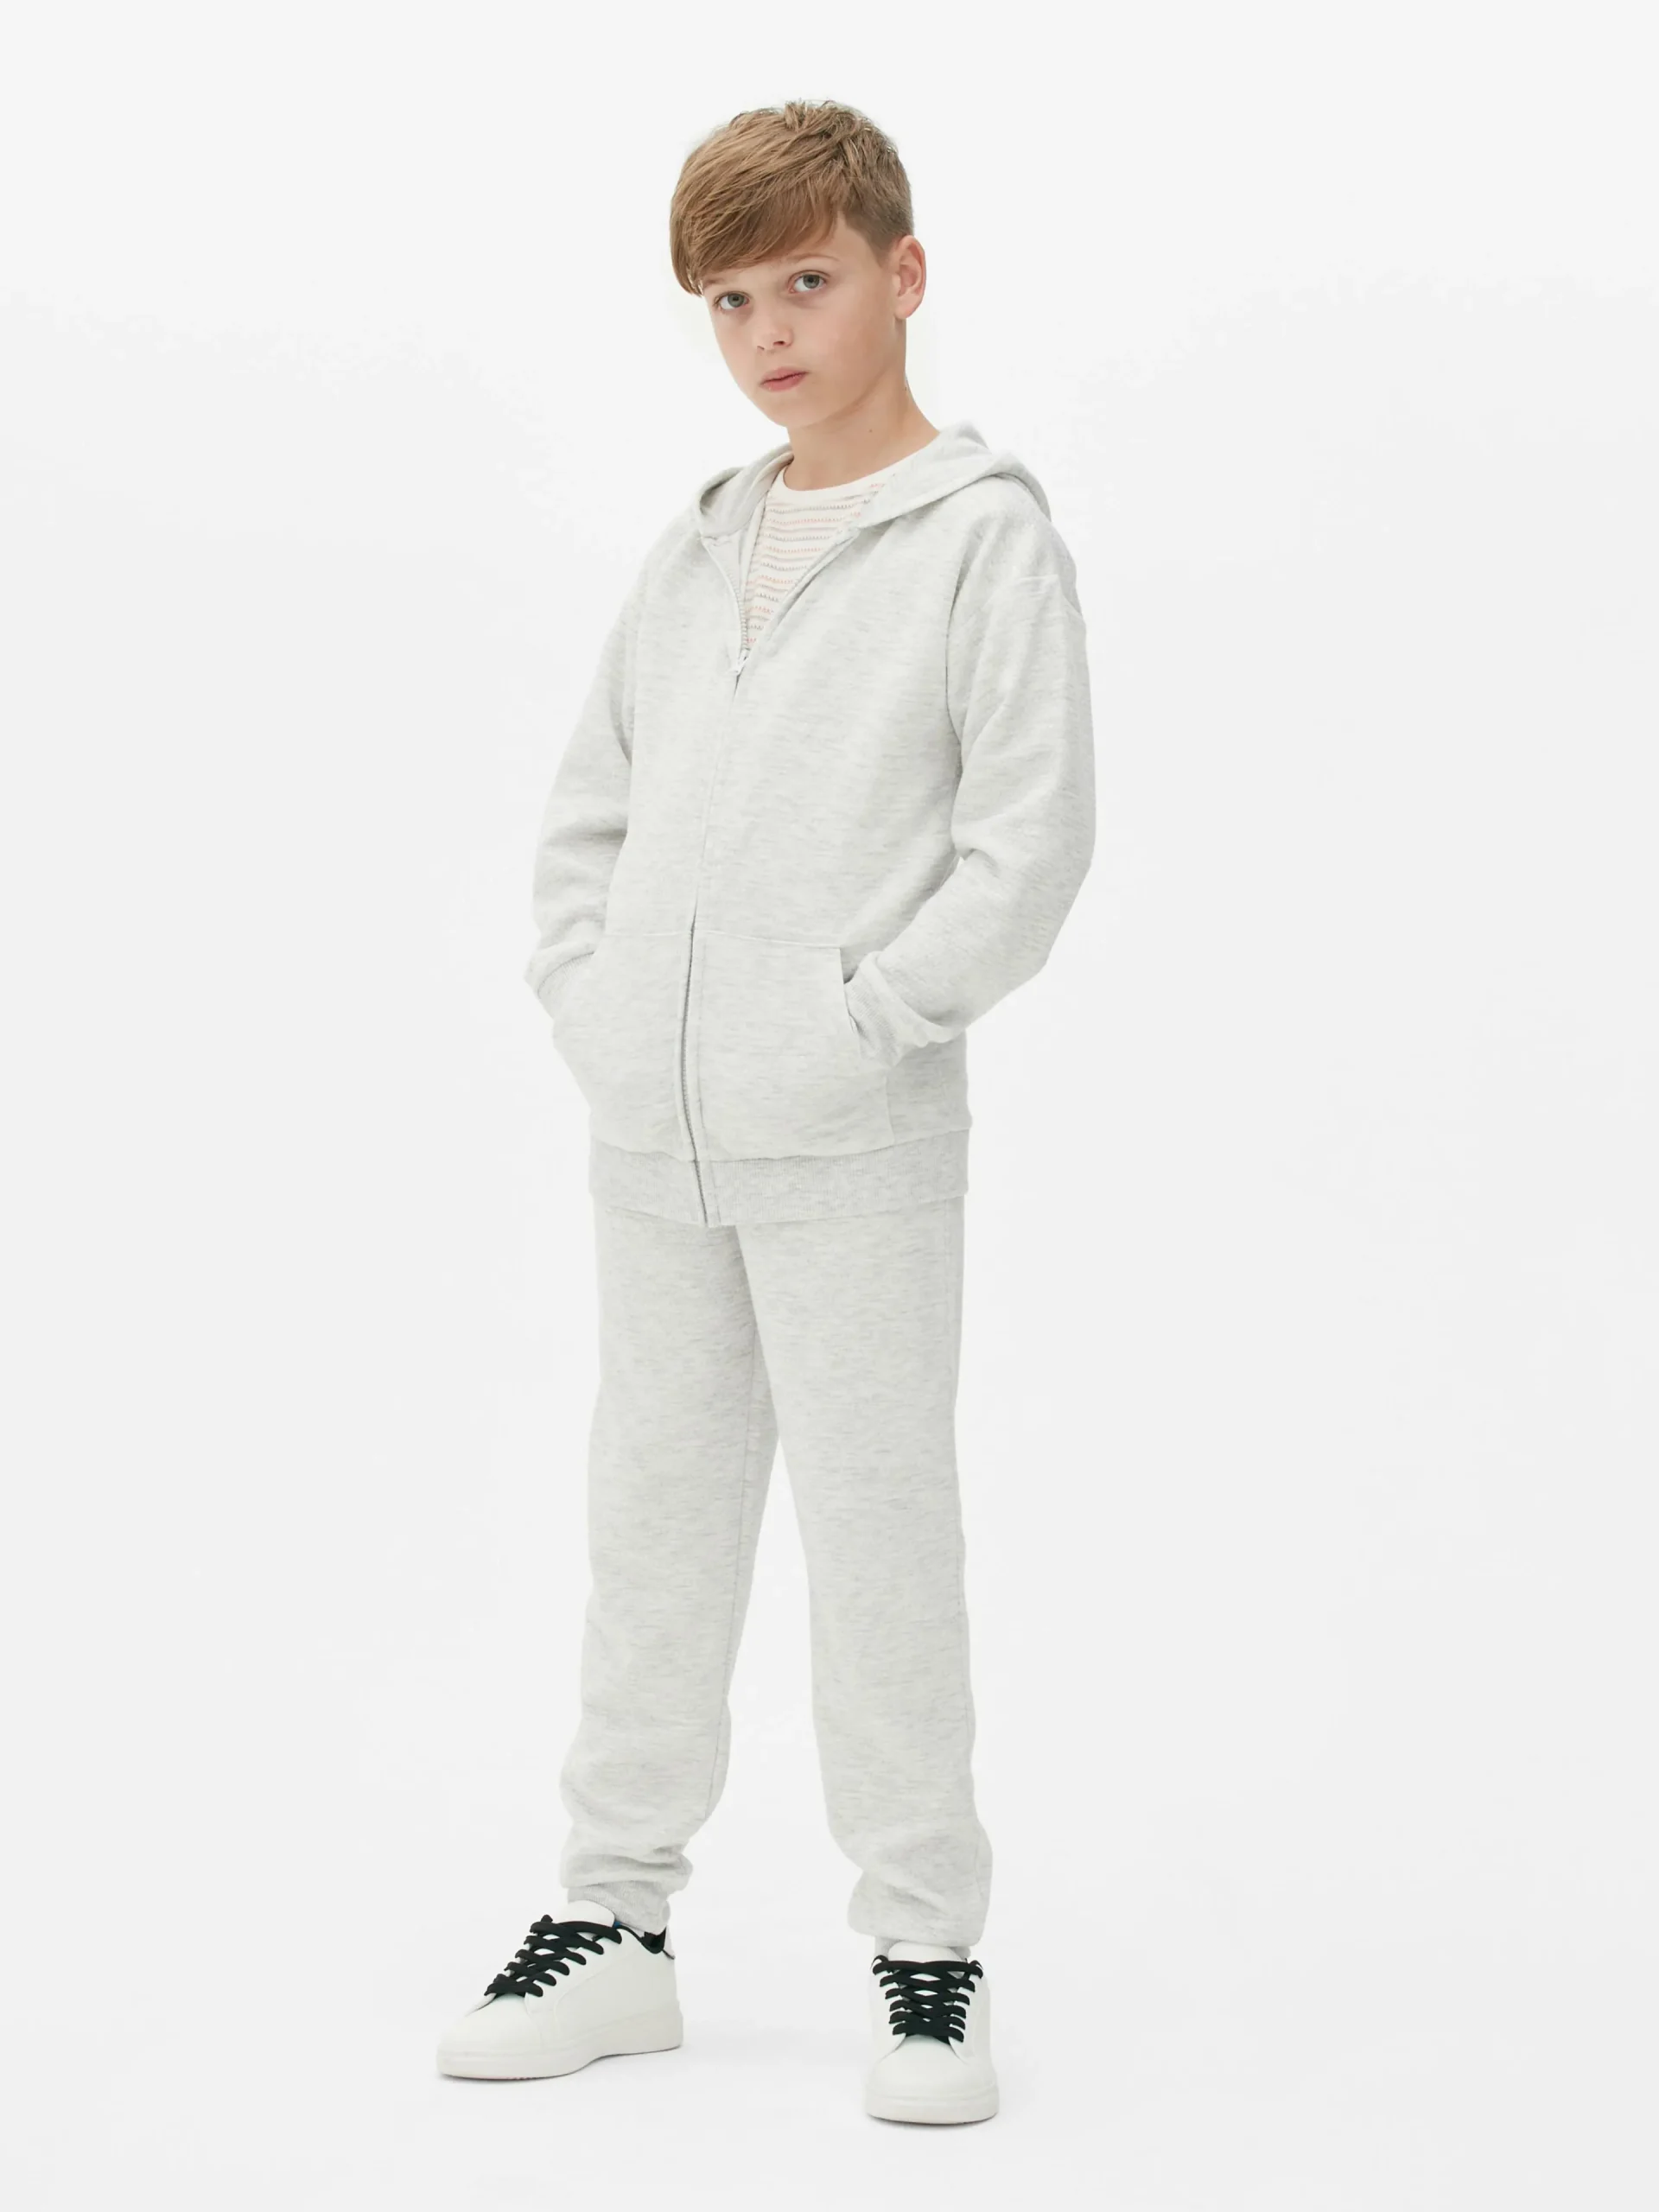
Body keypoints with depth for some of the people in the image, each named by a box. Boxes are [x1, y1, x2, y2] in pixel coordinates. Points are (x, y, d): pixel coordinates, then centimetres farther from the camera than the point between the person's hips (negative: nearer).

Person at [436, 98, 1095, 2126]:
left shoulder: (985, 535, -5)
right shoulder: (696, 549, 14)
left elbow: (1032, 843, -11)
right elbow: (592, 801, 20)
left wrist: (856, 1024, -14)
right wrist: (587, 992, 6)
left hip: (854, 1144, -6)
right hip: (652, 1134, 6)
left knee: (879, 1530, 0)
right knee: (654, 1518, 11)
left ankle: (926, 1949, 11)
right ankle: (613, 1919, 21)